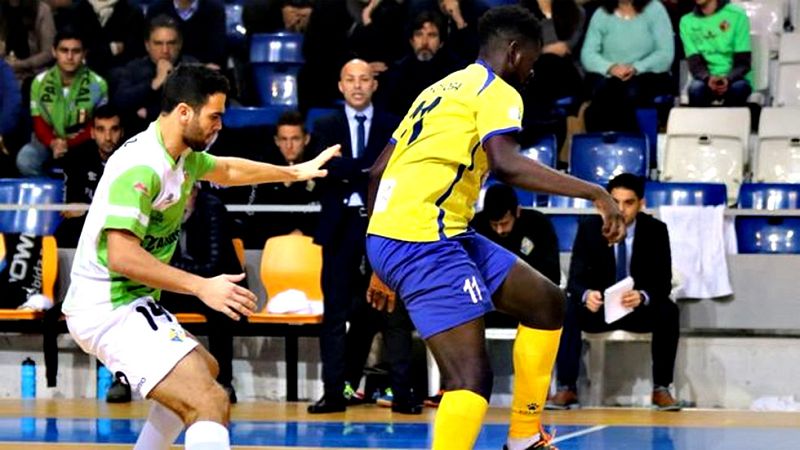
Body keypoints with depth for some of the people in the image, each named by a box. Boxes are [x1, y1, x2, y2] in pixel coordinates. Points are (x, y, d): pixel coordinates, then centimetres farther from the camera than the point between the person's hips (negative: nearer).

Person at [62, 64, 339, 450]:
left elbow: (224, 170, 33)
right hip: (110, 308, -11)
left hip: (131, 303, 11)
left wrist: (293, 172, 43)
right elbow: (122, 256, -28)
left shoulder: (181, 156, 10)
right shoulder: (142, 165, -21)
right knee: (210, 402, -24)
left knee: (204, 370, 32)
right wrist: (202, 287, -27)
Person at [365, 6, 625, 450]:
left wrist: (383, 267, 29)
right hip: (425, 240, -9)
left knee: (546, 302, 18)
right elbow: (506, 164, -24)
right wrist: (594, 192, -22)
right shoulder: (496, 91, -4)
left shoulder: (442, 89, 23)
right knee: (471, 377, -17)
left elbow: (377, 172, 24)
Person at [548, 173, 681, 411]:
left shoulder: (656, 230, -7)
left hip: (640, 308, 0)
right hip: (598, 307, 0)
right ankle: (566, 388, -27)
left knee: (668, 311, -31)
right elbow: (575, 279, -12)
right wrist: (586, 295, -38)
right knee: (567, 310, -30)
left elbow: (663, 282, -12)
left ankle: (661, 389, -22)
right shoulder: (589, 228, -7)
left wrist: (643, 296, -36)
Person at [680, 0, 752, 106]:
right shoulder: (687, 22, 5)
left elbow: (743, 62, -5)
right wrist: (708, 79, -27)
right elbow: (695, 63, -4)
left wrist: (728, 79, -26)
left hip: (734, 78, -1)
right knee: (696, 88, -32)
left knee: (738, 87, -35)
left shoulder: (737, 15, -2)